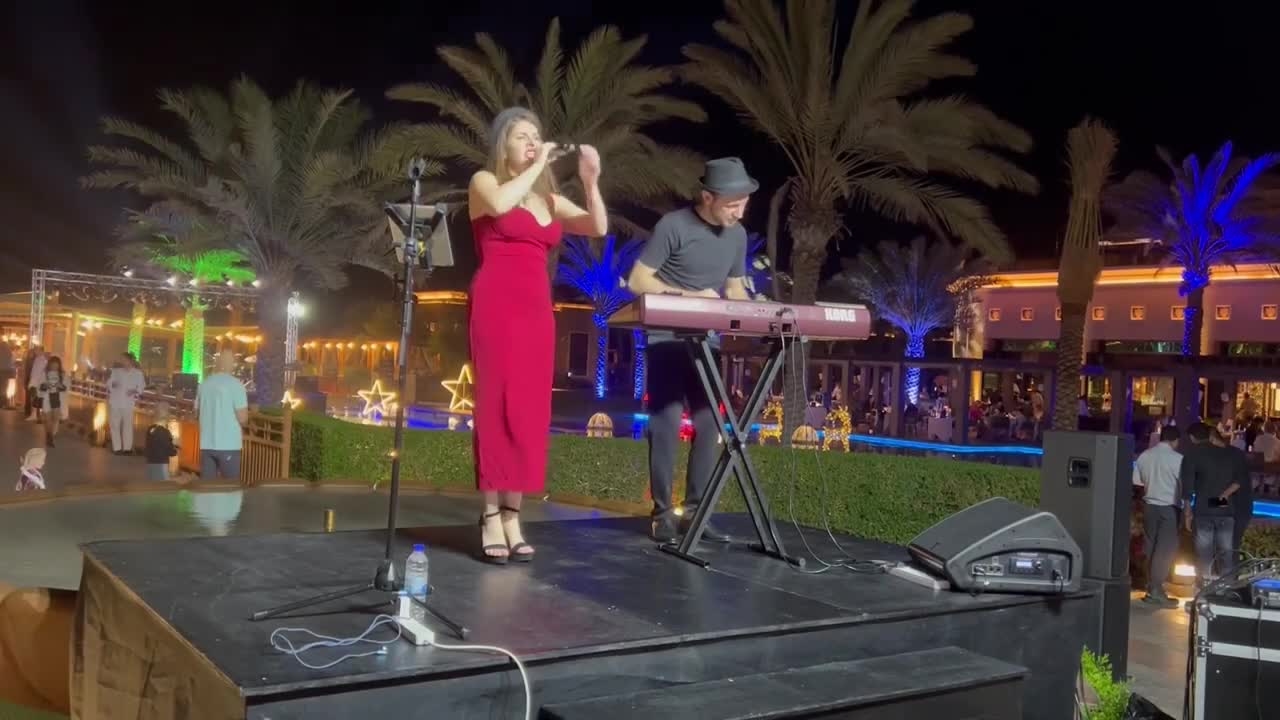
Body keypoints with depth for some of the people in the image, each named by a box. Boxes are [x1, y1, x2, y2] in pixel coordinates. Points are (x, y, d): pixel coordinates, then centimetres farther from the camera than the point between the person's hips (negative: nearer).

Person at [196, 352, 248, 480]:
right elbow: (242, 418, -14)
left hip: (206, 444, 5)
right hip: (228, 445, -5)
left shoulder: (204, 383, 4)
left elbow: (197, 410, 17)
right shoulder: (235, 384, -11)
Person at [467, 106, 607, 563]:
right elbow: (500, 204, -18)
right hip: (497, 304, -5)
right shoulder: (484, 182, 6)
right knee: (497, 405, -6)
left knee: (530, 412, 2)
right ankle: (491, 518, -2)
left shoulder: (549, 199, 19)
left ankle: (513, 516, 8)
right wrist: (537, 166, -8)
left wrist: (590, 181, -4)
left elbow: (598, 228, 8)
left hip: (537, 309, 5)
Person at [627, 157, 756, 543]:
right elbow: (637, 281, -13)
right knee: (667, 422, -7)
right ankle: (662, 513, 1)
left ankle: (694, 511, 12)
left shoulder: (737, 235, 8)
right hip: (667, 339, -6)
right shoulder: (673, 226, -12)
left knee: (709, 424, 4)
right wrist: (690, 296, -20)